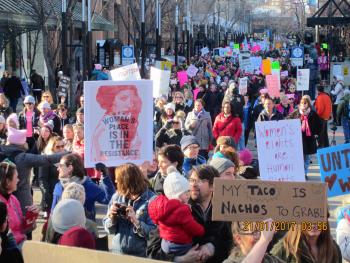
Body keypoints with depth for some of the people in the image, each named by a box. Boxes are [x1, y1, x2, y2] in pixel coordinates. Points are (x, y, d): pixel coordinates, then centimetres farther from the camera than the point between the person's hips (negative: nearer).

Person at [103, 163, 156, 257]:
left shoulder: (151, 200, -12)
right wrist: (112, 217, -11)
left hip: (141, 255, -4)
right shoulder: (117, 196, 2)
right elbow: (109, 230, 7)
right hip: (117, 252, 4)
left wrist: (136, 221, -26)